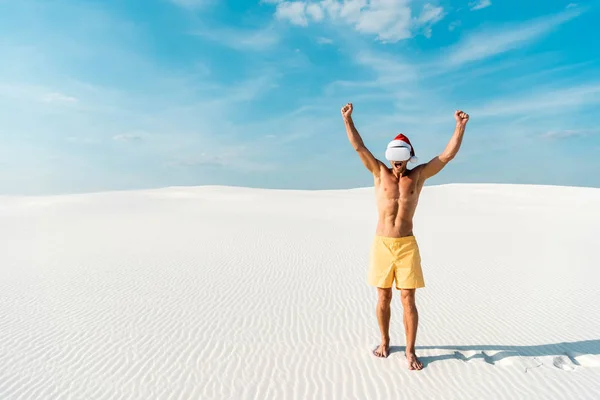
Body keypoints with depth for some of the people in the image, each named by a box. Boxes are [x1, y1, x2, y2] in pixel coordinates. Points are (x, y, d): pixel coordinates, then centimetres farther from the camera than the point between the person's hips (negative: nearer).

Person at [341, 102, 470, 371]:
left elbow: (448, 155, 2)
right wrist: (347, 119, -6)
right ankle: (385, 341, 30)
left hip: (407, 245, 0)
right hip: (381, 244, 0)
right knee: (383, 298, 10)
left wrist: (460, 127, -6)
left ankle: (410, 351, 15)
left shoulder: (418, 176, 6)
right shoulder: (380, 172, 5)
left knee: (408, 300, 1)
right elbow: (359, 147, -1)